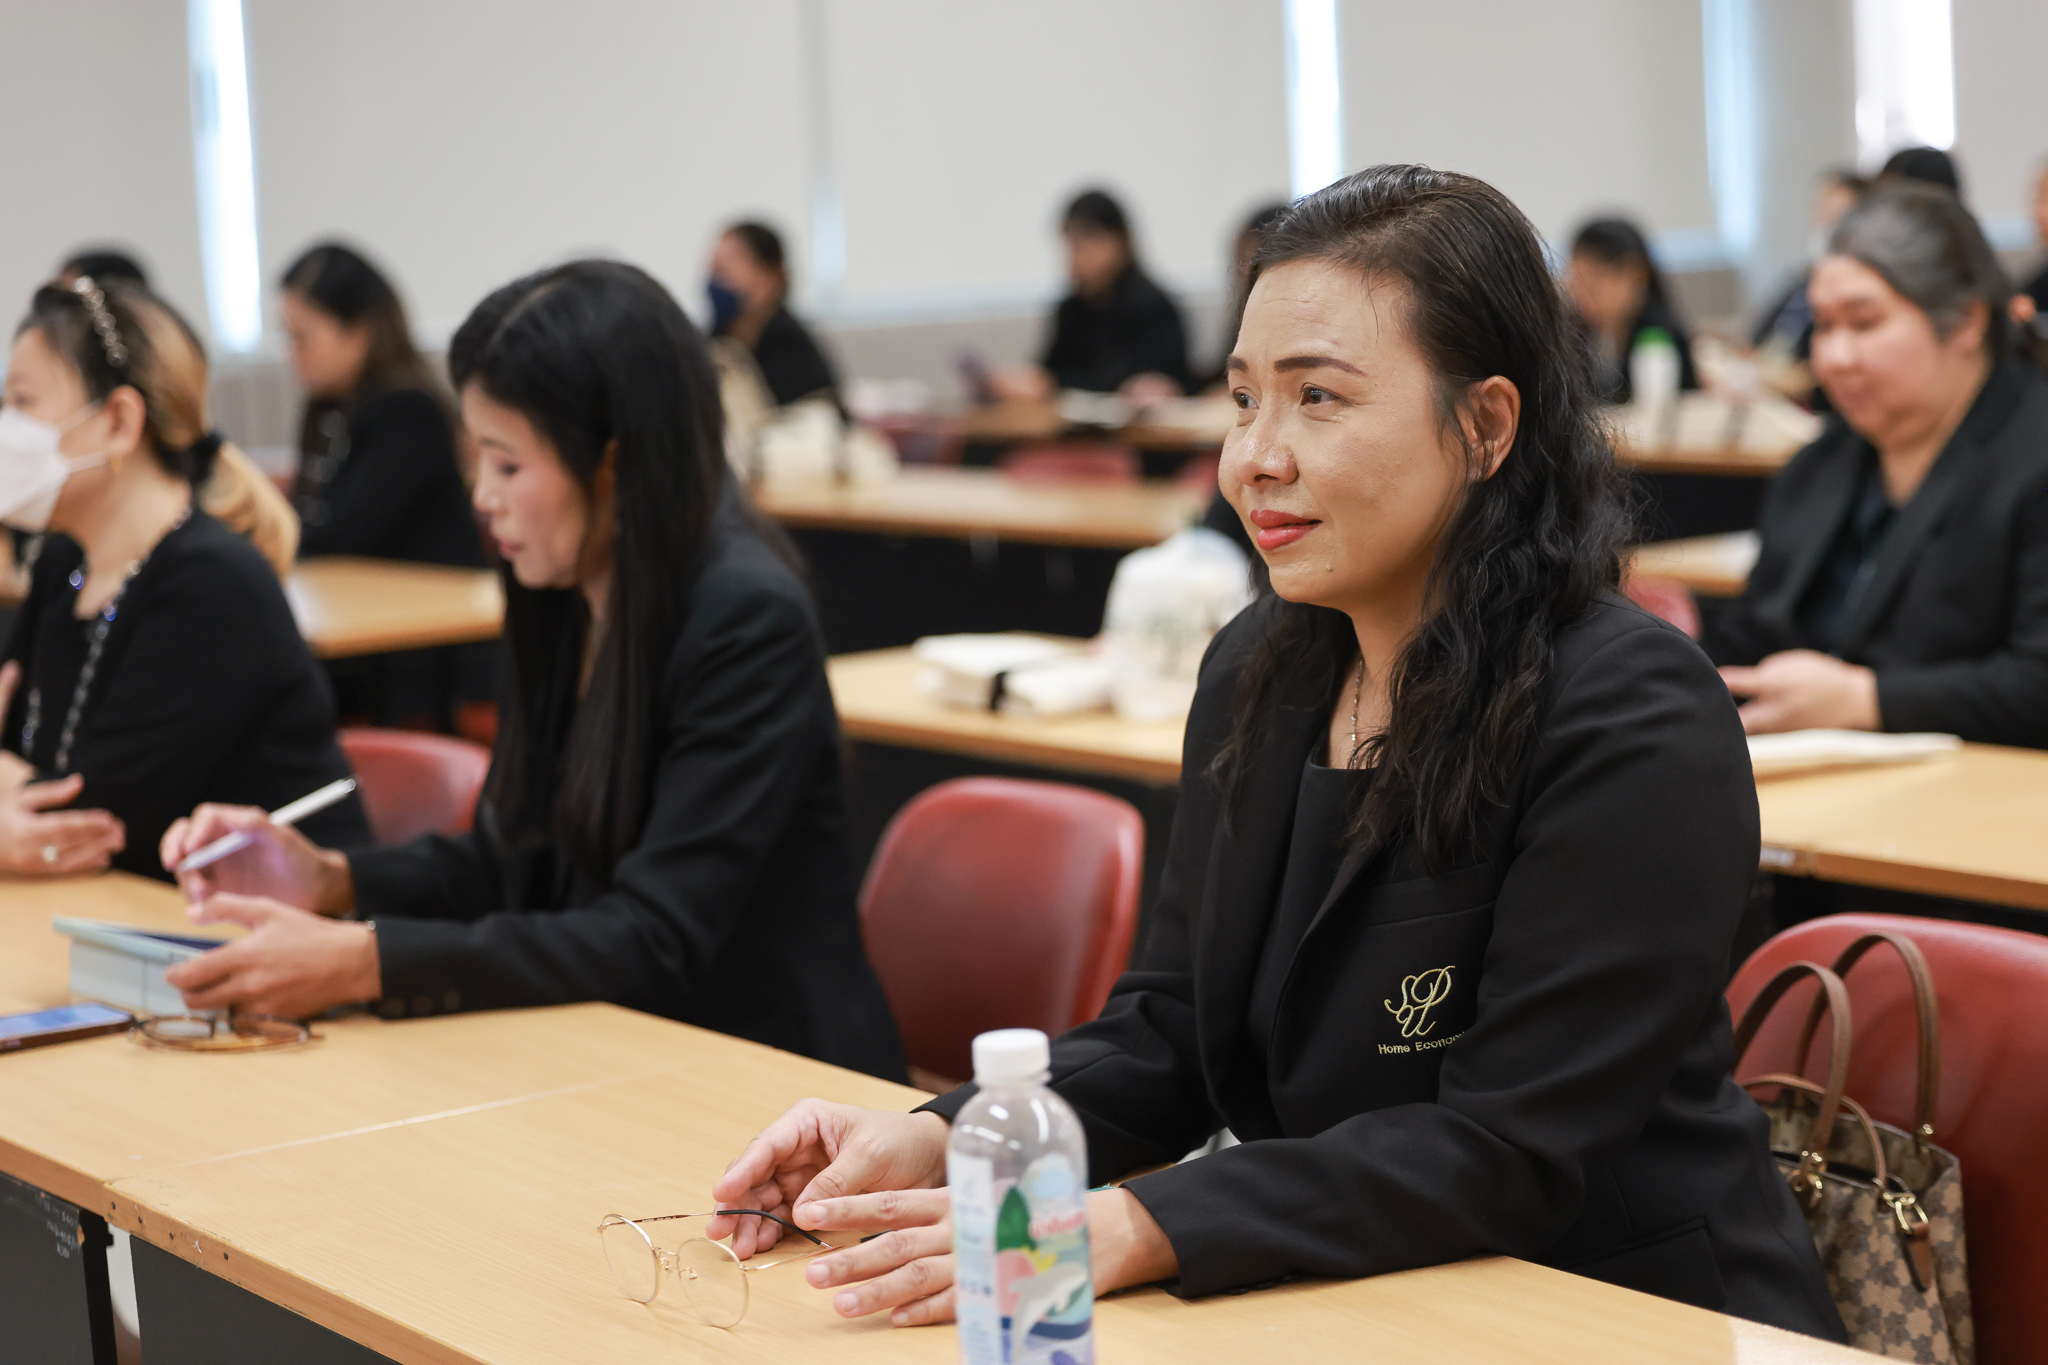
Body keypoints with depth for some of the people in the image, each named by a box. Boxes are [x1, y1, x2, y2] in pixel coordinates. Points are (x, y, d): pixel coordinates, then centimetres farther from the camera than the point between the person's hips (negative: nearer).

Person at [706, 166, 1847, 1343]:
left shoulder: (1634, 721, -18)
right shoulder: (1257, 672, 4)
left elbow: (1506, 1156, -21)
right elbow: (1176, 1033, 9)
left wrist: (1130, 1232, -29)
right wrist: (940, 1142, -9)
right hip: (1357, 1314, 6)